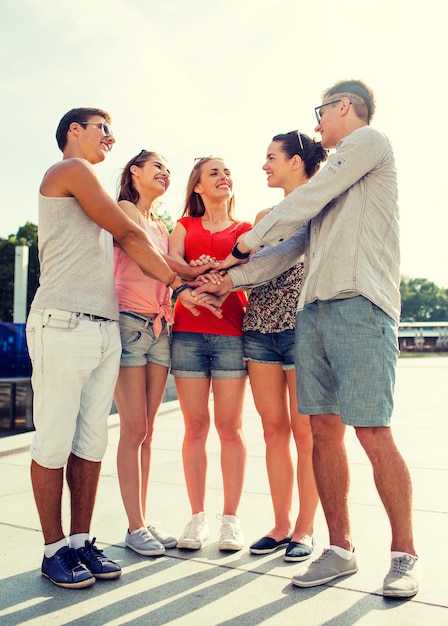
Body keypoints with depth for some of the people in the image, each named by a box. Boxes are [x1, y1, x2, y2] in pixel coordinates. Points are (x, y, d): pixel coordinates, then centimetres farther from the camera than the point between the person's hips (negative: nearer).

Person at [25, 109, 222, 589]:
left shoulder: (86, 183, 27)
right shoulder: (70, 169, 1)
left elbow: (129, 245, 18)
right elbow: (131, 234, 0)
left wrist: (180, 286, 7)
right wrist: (179, 278, 11)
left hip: (104, 329, 8)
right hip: (63, 325, -8)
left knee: (91, 443, 7)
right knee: (54, 443, -1)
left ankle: (81, 541, 16)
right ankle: (54, 549, 8)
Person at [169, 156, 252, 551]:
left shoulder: (246, 230, 15)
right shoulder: (184, 227, 18)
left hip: (231, 331, -1)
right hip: (188, 331, 1)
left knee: (230, 425, -1)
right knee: (195, 426, 2)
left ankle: (231, 518, 8)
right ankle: (197, 516, 10)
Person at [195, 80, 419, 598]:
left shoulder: (368, 141, 6)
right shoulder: (333, 174, 30)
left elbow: (303, 203, -2)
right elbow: (293, 244, 24)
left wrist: (246, 243, 10)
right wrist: (230, 278, 19)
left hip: (359, 304, -8)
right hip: (313, 310, 8)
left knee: (373, 435, -8)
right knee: (323, 430, 3)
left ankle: (403, 556, 6)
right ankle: (340, 549, 12)